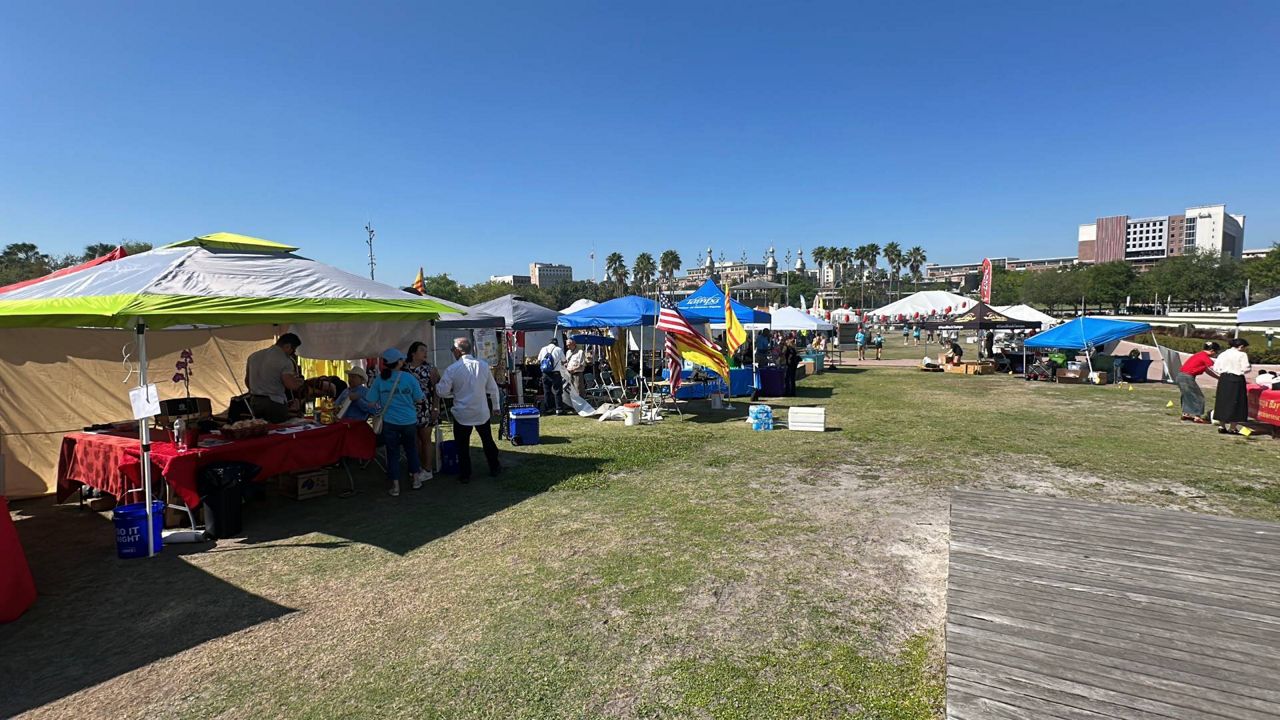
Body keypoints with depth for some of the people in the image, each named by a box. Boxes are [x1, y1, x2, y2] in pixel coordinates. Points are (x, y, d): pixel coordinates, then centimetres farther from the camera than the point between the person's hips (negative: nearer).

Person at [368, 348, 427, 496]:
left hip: (389, 422, 0)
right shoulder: (409, 378, -9)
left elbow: (372, 402, -4)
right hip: (409, 421, 0)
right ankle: (416, 478, 29)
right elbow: (419, 399, -3)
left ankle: (395, 486, 15)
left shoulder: (380, 379, -7)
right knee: (411, 449, 19)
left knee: (392, 452, 11)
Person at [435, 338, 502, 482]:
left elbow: (442, 392, -10)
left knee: (463, 446, 11)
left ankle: (465, 475, 19)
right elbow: (492, 389, 2)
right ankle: (494, 468, 31)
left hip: (462, 414, -3)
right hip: (482, 412, 3)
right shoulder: (483, 365, -5)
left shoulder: (452, 369, -14)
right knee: (488, 441, 19)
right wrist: (496, 407, 13)